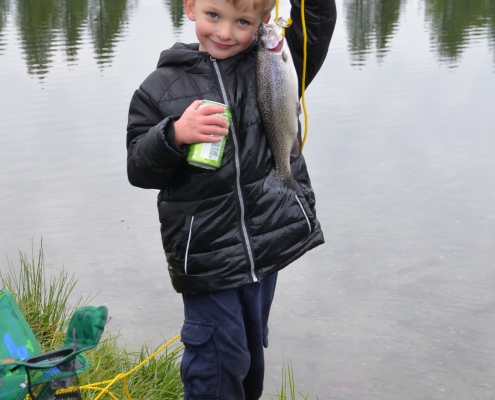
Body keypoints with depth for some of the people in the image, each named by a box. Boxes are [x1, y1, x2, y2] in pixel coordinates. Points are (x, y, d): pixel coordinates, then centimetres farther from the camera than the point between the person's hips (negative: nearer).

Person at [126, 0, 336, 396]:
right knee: (217, 362, -1)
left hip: (266, 242, 3)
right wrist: (174, 135, -23)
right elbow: (139, 169, -5)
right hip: (206, 254, -3)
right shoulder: (162, 87, -4)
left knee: (251, 349, 21)